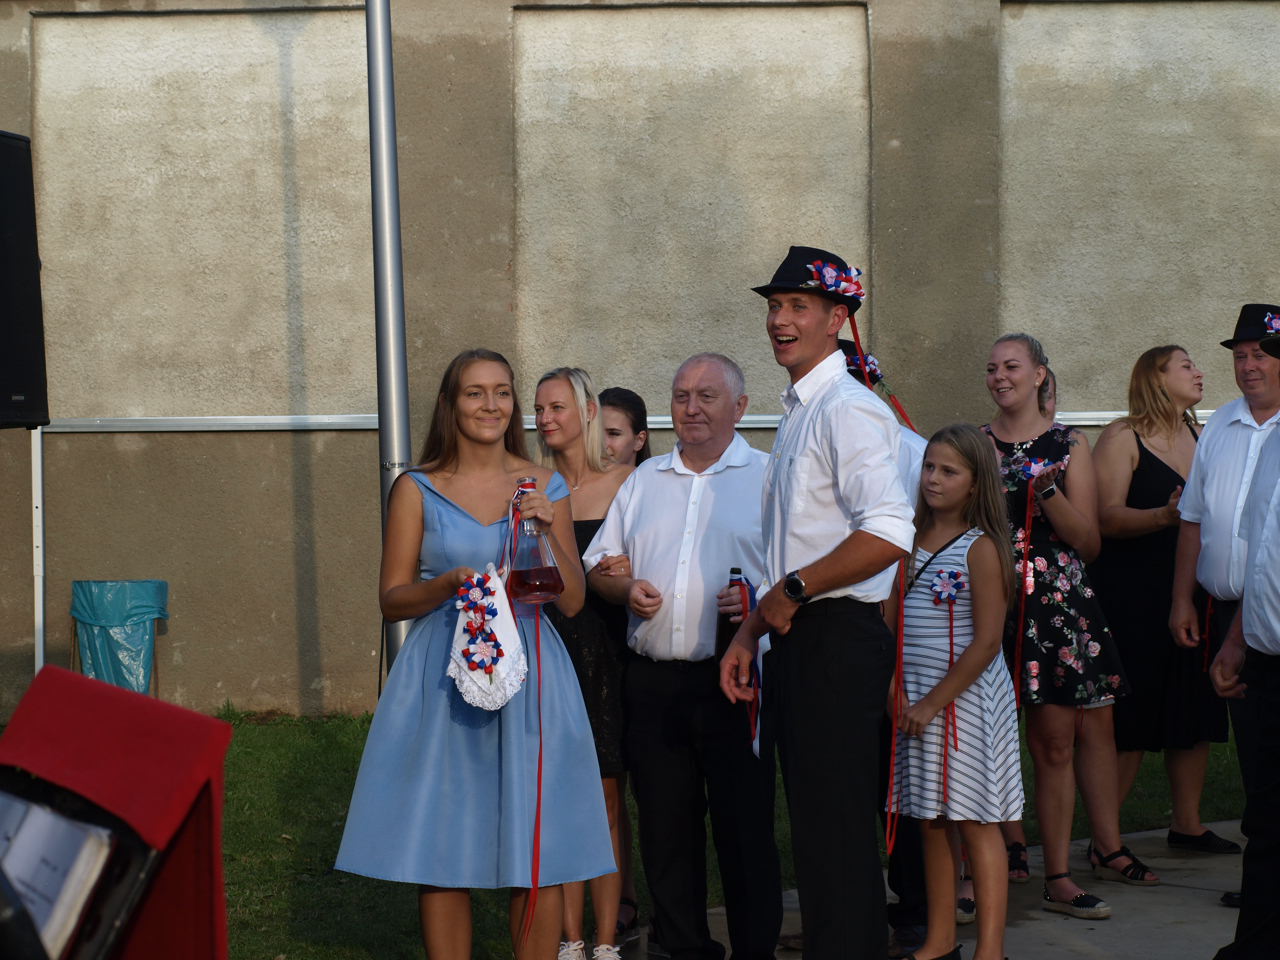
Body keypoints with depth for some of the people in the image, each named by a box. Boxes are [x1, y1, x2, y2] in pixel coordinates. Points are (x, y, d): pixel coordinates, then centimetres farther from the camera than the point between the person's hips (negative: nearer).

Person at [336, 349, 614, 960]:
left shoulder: (544, 486, 8)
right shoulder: (418, 490, 4)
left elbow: (571, 602, 6)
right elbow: (392, 599, 4)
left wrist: (547, 532, -10)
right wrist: (450, 584, -15)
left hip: (526, 674, 1)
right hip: (443, 676, -1)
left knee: (538, 855, -1)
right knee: (443, 852, 0)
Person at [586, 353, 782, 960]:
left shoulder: (768, 478, 3)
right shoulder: (642, 482, 17)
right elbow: (597, 567, 20)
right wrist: (625, 589, 0)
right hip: (654, 682, 4)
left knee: (745, 828, -3)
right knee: (665, 829, 9)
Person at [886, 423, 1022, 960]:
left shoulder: (981, 548, -10)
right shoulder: (911, 538, 7)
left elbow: (986, 642, -14)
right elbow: (889, 616, 8)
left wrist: (933, 702, -13)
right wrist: (894, 690, -3)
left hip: (966, 696, -6)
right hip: (915, 698, 6)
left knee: (976, 823, -2)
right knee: (930, 823, 12)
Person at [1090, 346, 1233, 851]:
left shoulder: (1199, 437, 15)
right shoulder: (1122, 437, -6)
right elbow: (1106, 518, -16)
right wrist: (1165, 516, -29)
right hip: (1131, 597, -7)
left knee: (1195, 715, 8)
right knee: (1127, 721, -7)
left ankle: (1187, 823, 19)